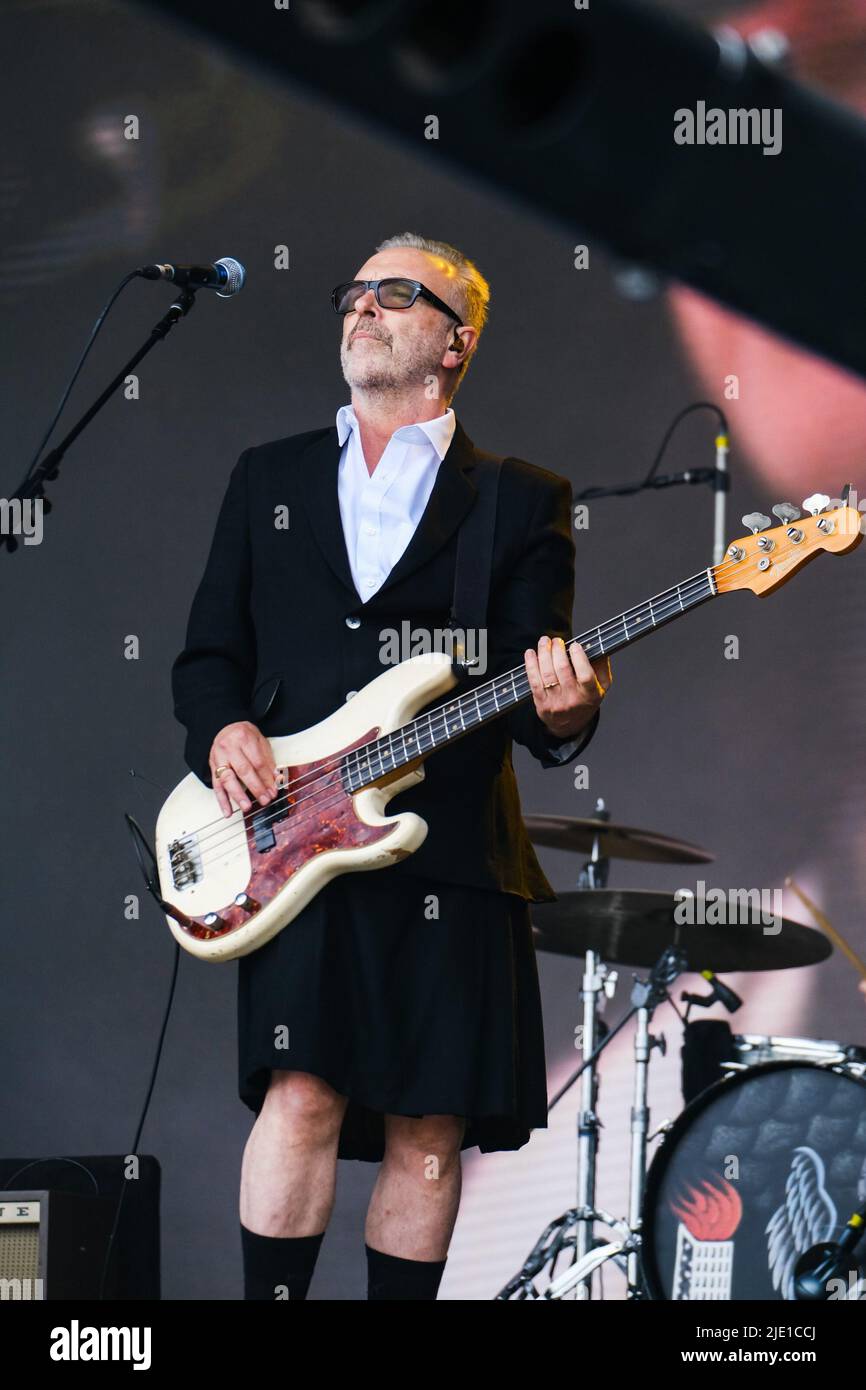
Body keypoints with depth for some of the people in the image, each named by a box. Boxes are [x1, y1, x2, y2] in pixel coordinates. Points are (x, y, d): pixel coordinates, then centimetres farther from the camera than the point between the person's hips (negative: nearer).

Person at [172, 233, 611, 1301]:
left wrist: (560, 715, -19)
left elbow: (533, 687, 4)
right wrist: (221, 727, -4)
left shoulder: (522, 502, 12)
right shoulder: (267, 478, 18)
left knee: (428, 1132, 0)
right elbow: (208, 651, 17)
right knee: (301, 1098, -15)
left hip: (449, 845, 0)